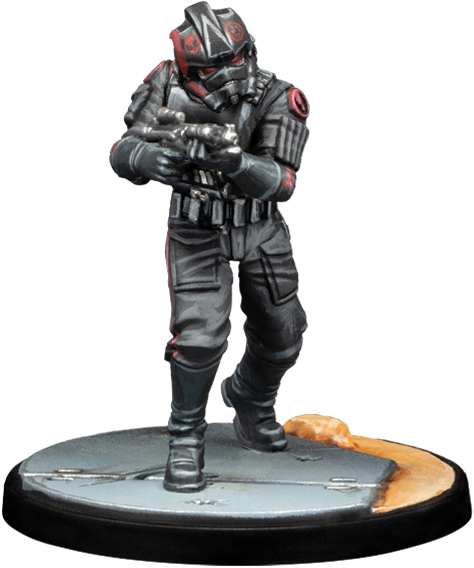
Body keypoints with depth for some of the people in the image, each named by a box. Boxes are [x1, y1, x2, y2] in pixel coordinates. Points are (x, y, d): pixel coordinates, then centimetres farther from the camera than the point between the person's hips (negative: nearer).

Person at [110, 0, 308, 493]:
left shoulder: (273, 98, -20)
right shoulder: (169, 85, -16)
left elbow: (282, 183, -26)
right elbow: (123, 152, -15)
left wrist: (235, 162, -47)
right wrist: (146, 156, -39)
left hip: (260, 231, 2)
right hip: (197, 232, -2)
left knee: (281, 339, 13)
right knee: (200, 336, -20)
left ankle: (249, 401, 46)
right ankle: (185, 440, 3)